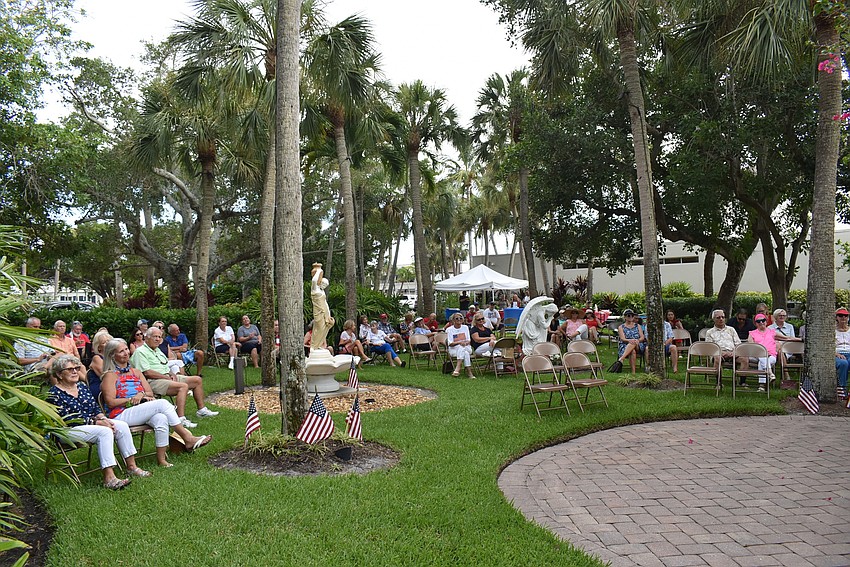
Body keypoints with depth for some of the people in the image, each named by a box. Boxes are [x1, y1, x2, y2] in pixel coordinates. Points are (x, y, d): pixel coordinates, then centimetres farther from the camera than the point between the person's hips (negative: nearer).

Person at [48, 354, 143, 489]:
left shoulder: (82, 386, 13)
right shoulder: (55, 393, -10)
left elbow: (96, 407, 15)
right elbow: (66, 420, -17)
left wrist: (102, 418, -7)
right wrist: (96, 422, -18)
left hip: (92, 423, 8)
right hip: (69, 431, -8)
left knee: (122, 426, -13)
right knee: (105, 432, -32)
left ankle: (131, 466, -8)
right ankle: (109, 478, -37)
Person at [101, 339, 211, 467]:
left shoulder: (136, 372, 22)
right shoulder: (110, 375, 4)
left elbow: (150, 393, 17)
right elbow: (110, 402, -6)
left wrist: (142, 394, -5)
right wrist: (131, 399, -10)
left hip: (140, 411, 5)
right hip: (121, 415, -5)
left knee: (161, 419, -32)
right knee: (162, 403, -26)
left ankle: (161, 459, -34)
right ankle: (187, 438, -23)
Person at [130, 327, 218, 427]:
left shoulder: (157, 350, 22)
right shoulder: (140, 352, -8)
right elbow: (147, 372, -18)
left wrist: (172, 374, 4)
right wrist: (166, 377, -15)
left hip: (167, 377, 10)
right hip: (154, 382, -10)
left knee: (198, 380, 6)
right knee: (183, 386, -33)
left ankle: (201, 410, 14)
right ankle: (181, 419, -39)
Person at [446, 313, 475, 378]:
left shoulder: (465, 327, 13)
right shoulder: (449, 330, 2)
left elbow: (469, 340, 8)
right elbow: (450, 344, -6)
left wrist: (465, 343, -16)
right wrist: (459, 342, -23)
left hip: (467, 348, 2)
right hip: (454, 349, -2)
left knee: (462, 348, -36)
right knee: (466, 353, -36)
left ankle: (457, 369, -43)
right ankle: (469, 372, -39)